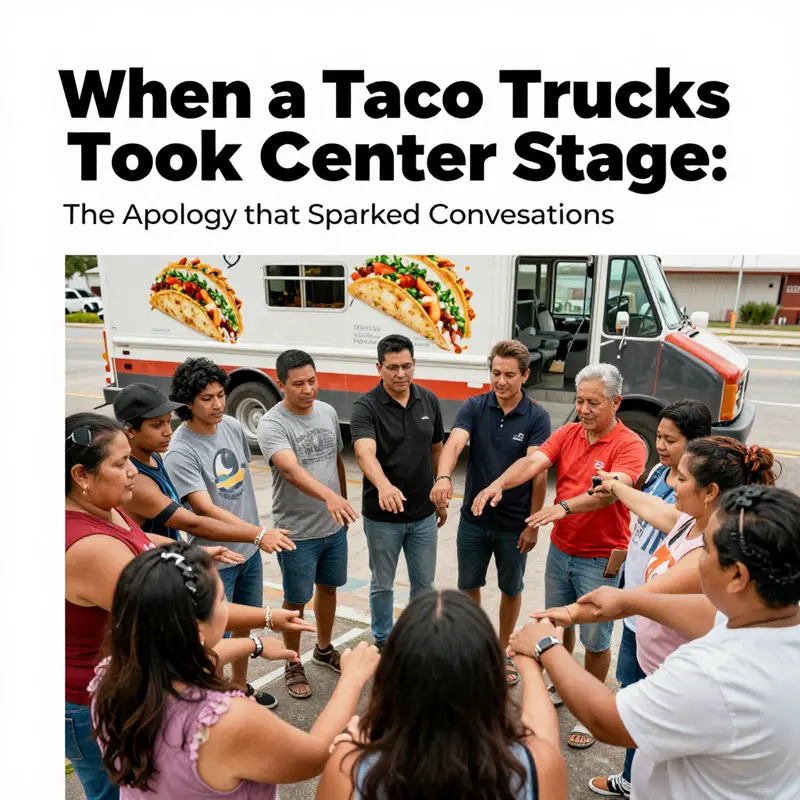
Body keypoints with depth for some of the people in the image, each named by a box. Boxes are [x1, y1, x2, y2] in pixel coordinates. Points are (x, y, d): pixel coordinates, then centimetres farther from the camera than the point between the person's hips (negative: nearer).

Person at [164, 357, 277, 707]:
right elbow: (205, 509, -29)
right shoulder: (180, 451, -22)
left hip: (249, 550, 7)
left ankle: (240, 687, 45)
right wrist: (260, 533, -38)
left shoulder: (233, 427, -2)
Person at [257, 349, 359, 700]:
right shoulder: (272, 424, -20)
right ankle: (293, 665, 35)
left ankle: (324, 649, 46)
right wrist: (329, 496, -53)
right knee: (296, 601, 11)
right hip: (297, 533, -6)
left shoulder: (328, 412, 0)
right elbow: (292, 470, -37)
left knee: (328, 589, 23)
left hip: (334, 527, 6)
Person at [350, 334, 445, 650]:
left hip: (423, 514, 3)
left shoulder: (429, 401, -2)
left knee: (424, 582, 17)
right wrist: (384, 485, -53)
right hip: (382, 516, -3)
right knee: (383, 584, 16)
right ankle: (383, 641, 38)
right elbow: (365, 452, -33)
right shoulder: (366, 407, -16)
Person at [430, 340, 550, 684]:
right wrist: (443, 477, -44)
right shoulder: (474, 407, -8)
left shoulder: (537, 417, -11)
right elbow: (454, 444, -24)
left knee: (511, 589, 18)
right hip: (473, 519, 1)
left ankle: (503, 650, 41)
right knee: (468, 586, 16)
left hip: (514, 525, -1)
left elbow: (538, 471, -13)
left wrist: (533, 524, -14)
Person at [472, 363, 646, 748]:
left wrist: (565, 506, -47)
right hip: (560, 549, 5)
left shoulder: (629, 445, -16)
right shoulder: (567, 434, -1)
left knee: (595, 640, 10)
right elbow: (533, 461, -15)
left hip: (601, 559, -5)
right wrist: (499, 483, -34)